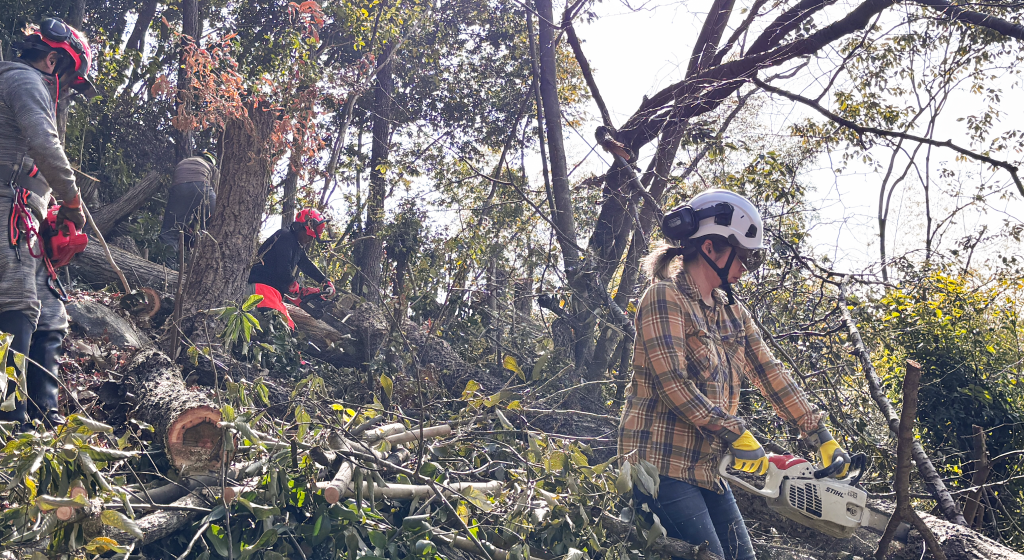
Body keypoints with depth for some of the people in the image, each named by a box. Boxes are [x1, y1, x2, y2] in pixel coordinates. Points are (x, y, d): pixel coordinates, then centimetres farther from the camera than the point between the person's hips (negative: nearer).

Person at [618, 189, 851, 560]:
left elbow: (769, 374, 13)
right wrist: (736, 435, -17)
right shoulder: (665, 298, -11)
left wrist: (822, 439, 8)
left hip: (706, 469, 9)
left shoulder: (732, 313, 15)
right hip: (662, 463, -9)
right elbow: (673, 384, -20)